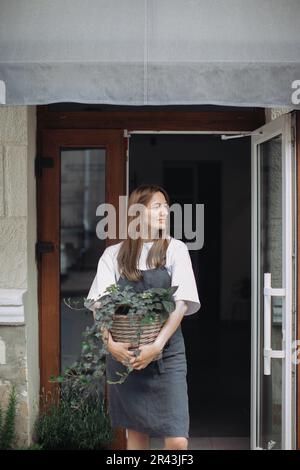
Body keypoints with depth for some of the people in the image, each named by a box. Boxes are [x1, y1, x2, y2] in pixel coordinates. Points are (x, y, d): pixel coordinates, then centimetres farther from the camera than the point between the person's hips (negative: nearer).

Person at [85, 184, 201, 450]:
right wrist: (110, 342, -16)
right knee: (136, 431, 9)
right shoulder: (113, 254, 7)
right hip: (123, 353, 1)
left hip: (166, 352, -1)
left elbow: (182, 303, -4)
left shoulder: (175, 249, 4)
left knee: (177, 440, -9)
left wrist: (157, 345, -15)